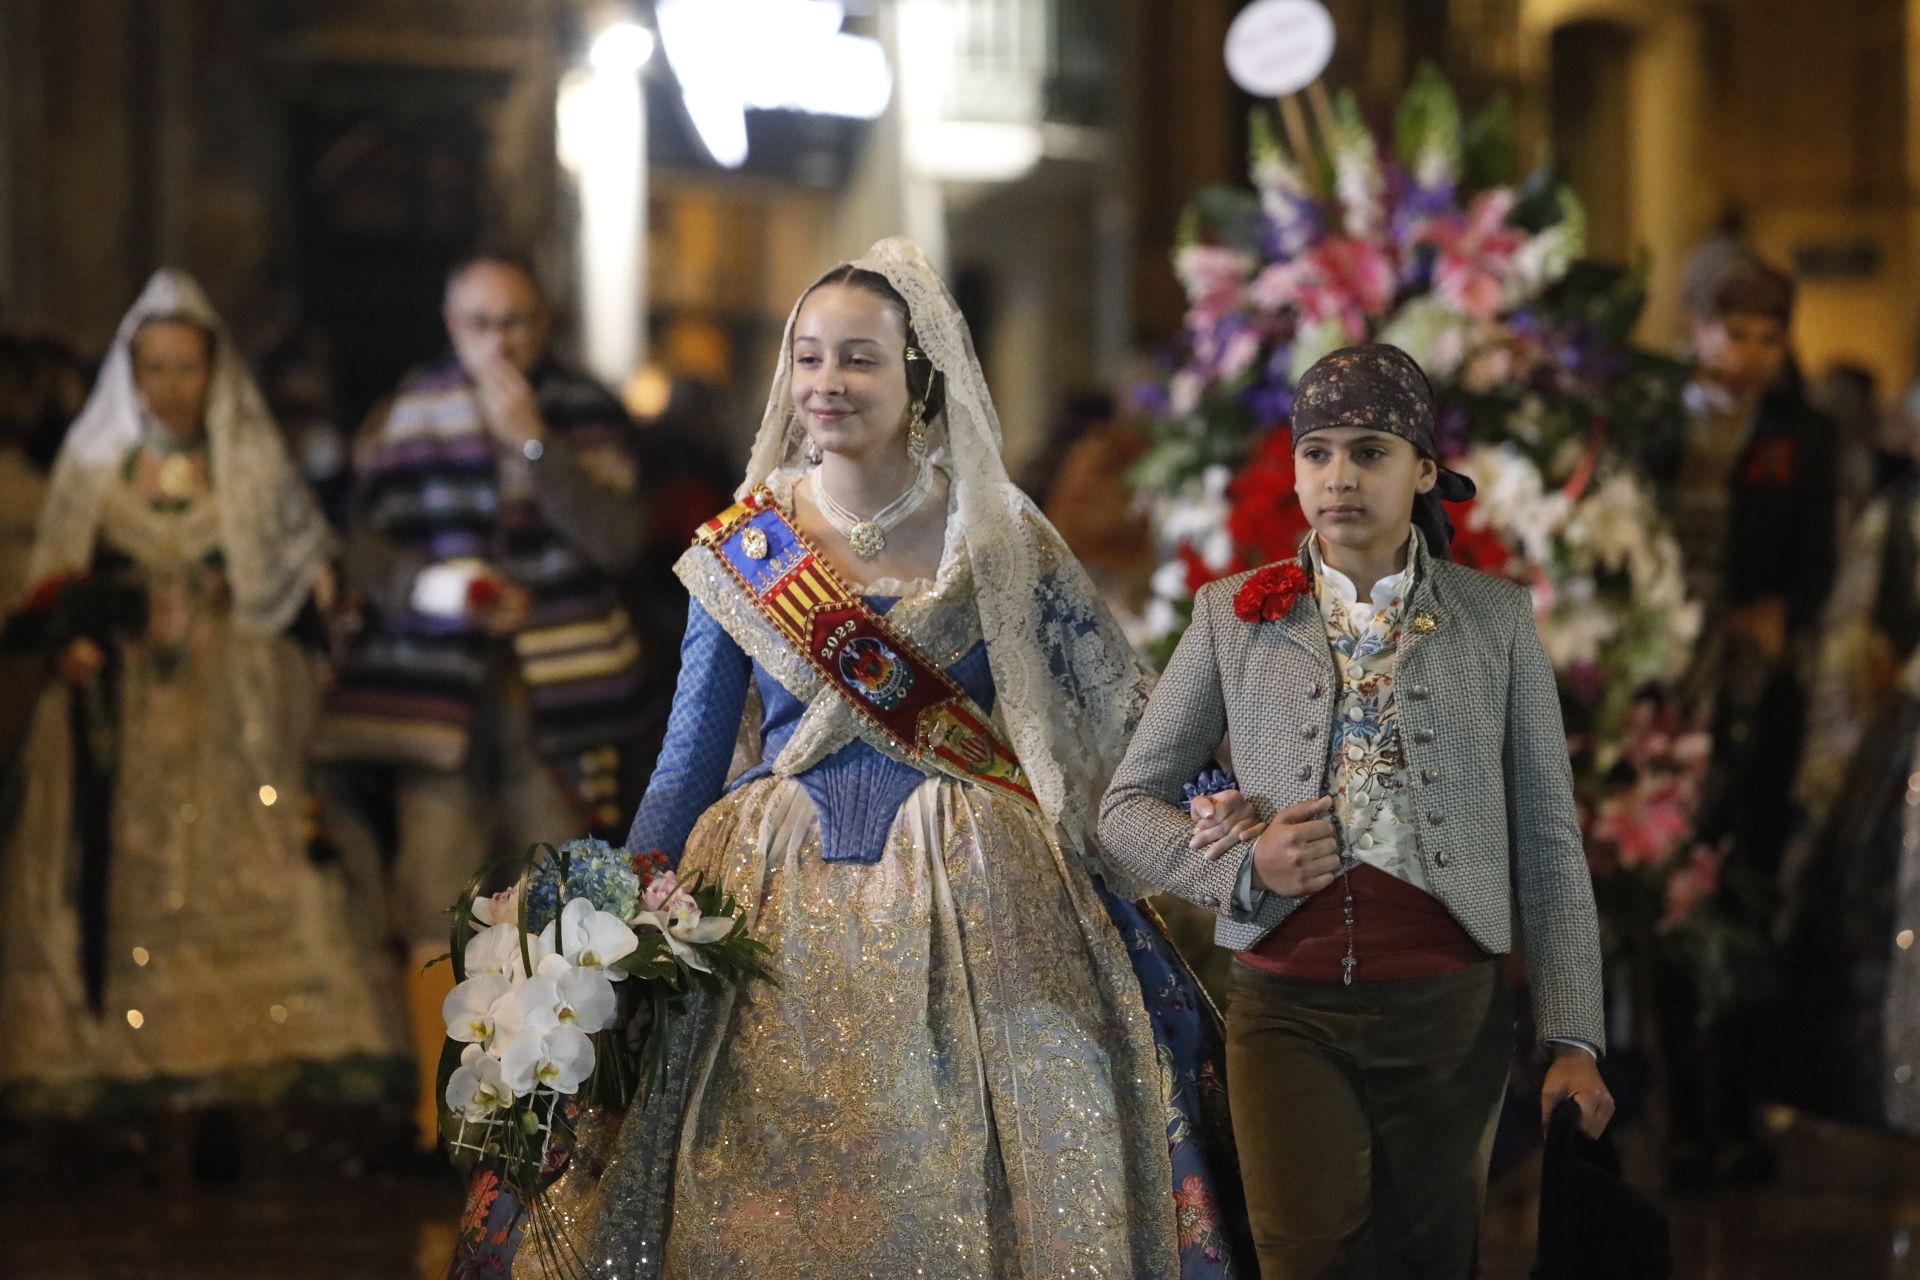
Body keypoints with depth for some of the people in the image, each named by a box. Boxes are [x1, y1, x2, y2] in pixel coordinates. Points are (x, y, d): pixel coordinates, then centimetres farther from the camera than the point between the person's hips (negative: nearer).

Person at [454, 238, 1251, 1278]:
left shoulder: (997, 537, 2)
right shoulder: (740, 553, 4)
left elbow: (1119, 711, 6)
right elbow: (690, 763, 8)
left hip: (971, 910, -1)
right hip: (781, 901, 1)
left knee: (963, 1182, -4)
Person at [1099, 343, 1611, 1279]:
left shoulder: (1497, 620, 4)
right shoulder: (1234, 615, 5)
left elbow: (1550, 843, 4)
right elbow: (1127, 806, 8)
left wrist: (1574, 1038, -3)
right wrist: (1242, 866, -12)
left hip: (1449, 1007, 1)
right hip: (1288, 1010, -1)